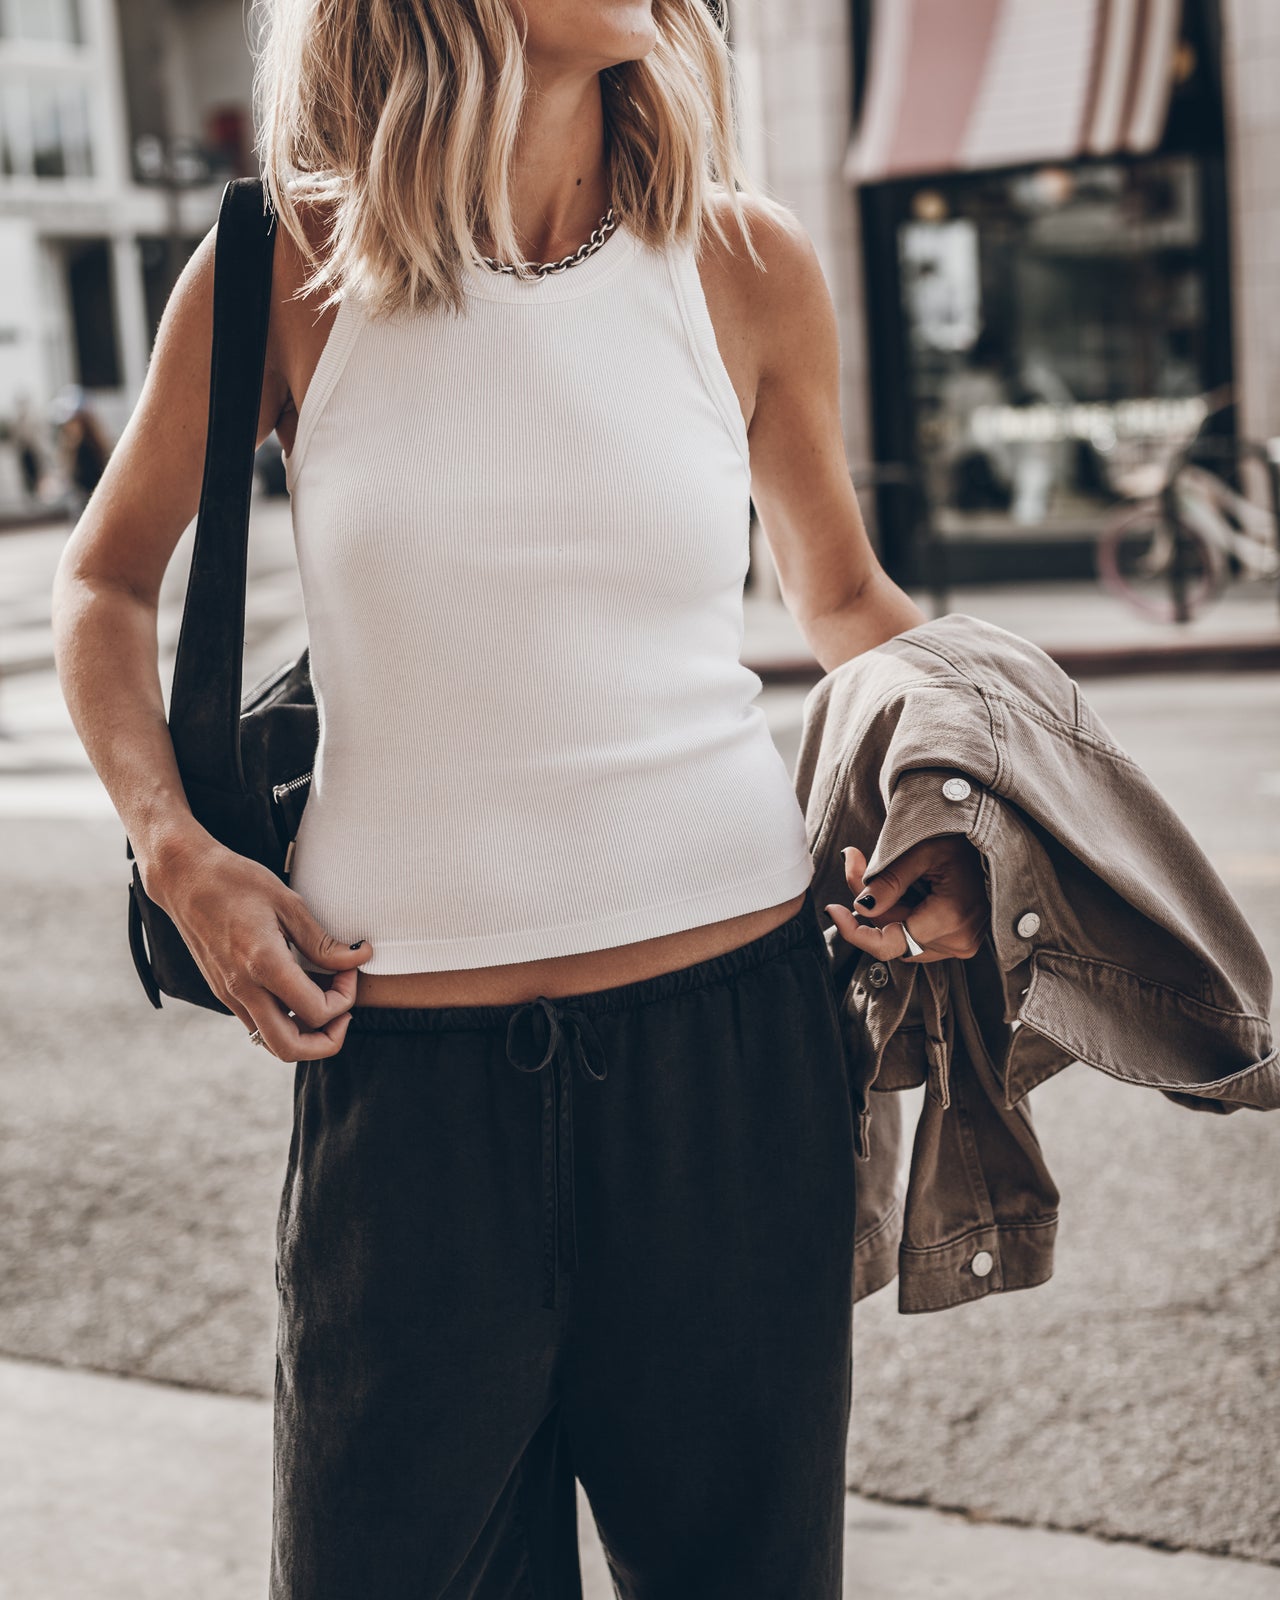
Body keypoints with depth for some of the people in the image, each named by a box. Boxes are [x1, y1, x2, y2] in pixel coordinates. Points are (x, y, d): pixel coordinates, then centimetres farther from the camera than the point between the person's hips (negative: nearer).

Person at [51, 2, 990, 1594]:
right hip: (402, 1051, -1)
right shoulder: (284, 272, -2)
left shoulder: (748, 268, 2)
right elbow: (104, 580, 12)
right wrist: (177, 852, -3)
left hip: (730, 1029, 1)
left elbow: (845, 595, 17)